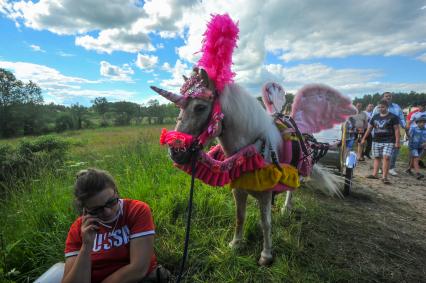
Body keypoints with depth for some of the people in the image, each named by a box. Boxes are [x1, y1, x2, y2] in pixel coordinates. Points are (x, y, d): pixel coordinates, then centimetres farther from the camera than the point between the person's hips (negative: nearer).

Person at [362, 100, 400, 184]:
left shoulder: (393, 117, 0)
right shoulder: (375, 117, 12)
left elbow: (396, 129, -3)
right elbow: (369, 128, 16)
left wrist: (397, 142, -10)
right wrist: (364, 138, 14)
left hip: (388, 141, -4)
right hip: (376, 141, 4)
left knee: (386, 158, -13)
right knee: (377, 158, 9)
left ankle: (385, 177, -11)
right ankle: (374, 174, 13)